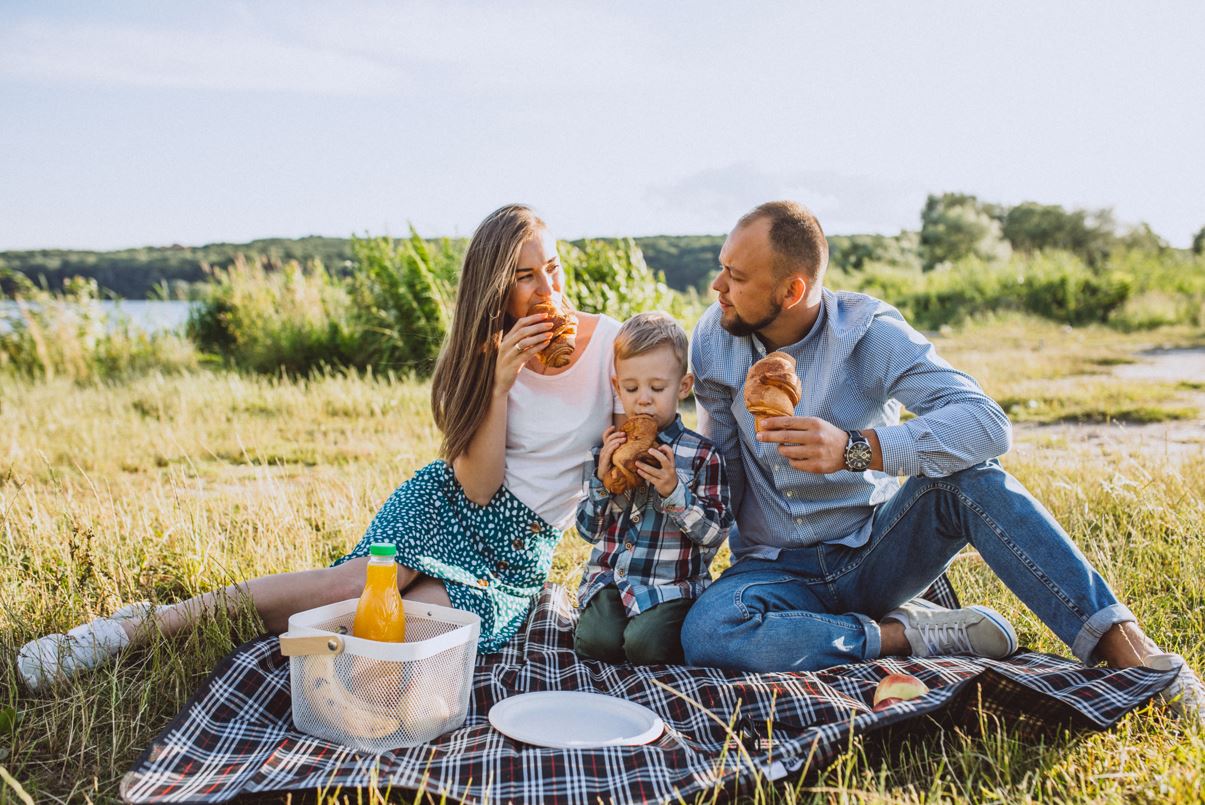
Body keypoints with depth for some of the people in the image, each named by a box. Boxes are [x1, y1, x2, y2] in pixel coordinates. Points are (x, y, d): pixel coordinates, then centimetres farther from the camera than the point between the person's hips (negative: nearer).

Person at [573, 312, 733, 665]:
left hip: (671, 584, -2)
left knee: (645, 644, -26)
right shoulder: (608, 448, 8)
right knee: (597, 640, -24)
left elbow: (716, 532, -7)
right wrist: (602, 479, -9)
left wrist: (673, 491, -20)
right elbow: (588, 530, 8)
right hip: (609, 577, 2)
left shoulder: (702, 454, -3)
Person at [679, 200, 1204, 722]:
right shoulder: (713, 337, -6)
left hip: (875, 552, -1)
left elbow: (988, 423, -30)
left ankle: (1121, 640, -30)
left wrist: (855, 449, -43)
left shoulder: (869, 332, -14)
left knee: (963, 472, -31)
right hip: (778, 570, 2)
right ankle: (905, 634, -19)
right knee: (706, 633, -33)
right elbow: (722, 467, 4)